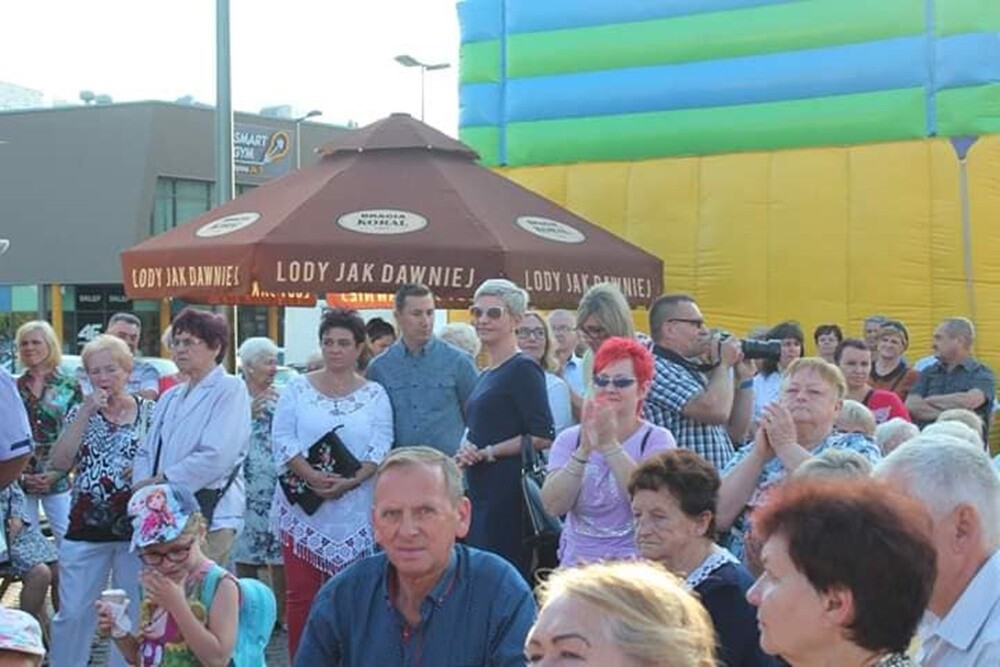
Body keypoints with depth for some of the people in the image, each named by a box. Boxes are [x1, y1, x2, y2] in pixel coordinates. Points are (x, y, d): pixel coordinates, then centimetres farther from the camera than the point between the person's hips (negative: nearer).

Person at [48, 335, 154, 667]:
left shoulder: (149, 412, 2)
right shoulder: (80, 412, 6)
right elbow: (59, 462, -7)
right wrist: (86, 413, -11)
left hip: (136, 526, -1)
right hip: (86, 527, 1)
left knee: (134, 613, 8)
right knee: (73, 612, 4)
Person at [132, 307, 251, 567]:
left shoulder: (229, 389, -4)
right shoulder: (170, 397, 22)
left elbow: (215, 457, -15)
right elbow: (146, 451, 19)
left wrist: (161, 481, -11)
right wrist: (143, 486, -3)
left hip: (210, 516, -7)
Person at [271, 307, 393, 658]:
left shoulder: (375, 395, 6)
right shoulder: (297, 389, 6)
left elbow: (381, 448, -2)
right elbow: (282, 439, -3)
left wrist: (350, 481, -18)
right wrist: (312, 477, -17)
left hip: (353, 509, 0)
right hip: (303, 507, 0)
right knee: (300, 592, 0)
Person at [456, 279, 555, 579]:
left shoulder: (523, 369, -8)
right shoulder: (487, 374, 18)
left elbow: (542, 437, -16)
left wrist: (486, 453, -12)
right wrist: (466, 451, 6)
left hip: (509, 494, -9)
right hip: (481, 492, 9)